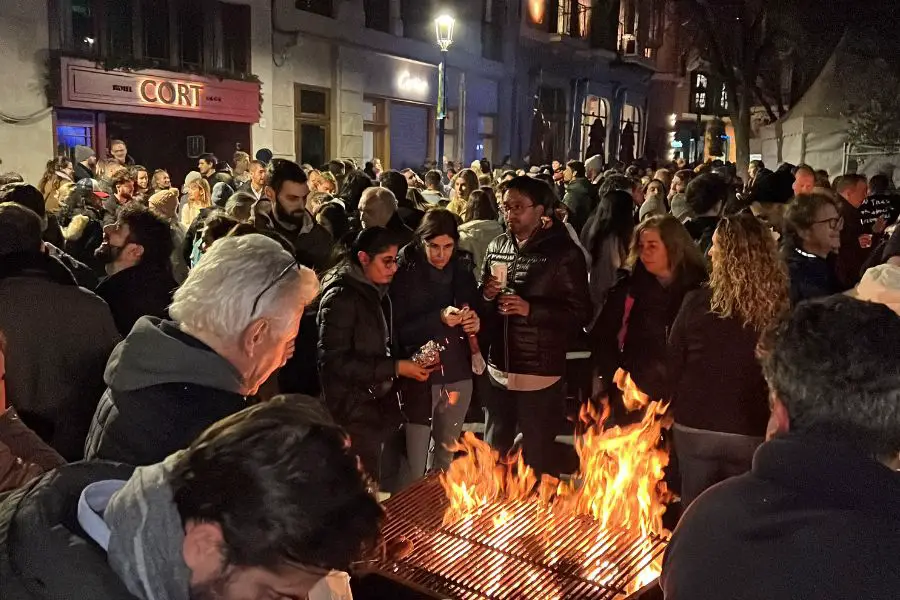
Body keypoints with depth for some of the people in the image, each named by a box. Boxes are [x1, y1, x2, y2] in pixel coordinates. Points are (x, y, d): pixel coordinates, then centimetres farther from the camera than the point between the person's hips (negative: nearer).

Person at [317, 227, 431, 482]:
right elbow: (334, 361, -20)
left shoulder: (377, 292, 11)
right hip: (354, 411, -8)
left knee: (375, 486, 14)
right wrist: (395, 368, -20)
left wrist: (414, 360, 1)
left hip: (379, 406, 8)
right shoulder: (341, 297, -16)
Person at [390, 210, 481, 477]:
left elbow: (474, 309, 14)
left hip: (458, 371, 5)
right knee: (414, 462, -4)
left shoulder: (461, 268, 3)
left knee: (447, 452, 17)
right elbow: (399, 330, -13)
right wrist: (438, 318, -26)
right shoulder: (405, 272, -11)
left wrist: (475, 322, -9)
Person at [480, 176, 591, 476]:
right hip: (498, 369, 5)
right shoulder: (497, 247, 8)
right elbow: (481, 303, 18)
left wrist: (531, 309, -20)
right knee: (492, 451, 18)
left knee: (537, 457, 8)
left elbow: (580, 313, -10)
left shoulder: (564, 253, -8)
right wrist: (486, 295, -5)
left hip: (540, 373, -5)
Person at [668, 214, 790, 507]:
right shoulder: (781, 311, -11)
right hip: (753, 434, 1)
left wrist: (681, 408, 12)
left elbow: (673, 364, -4)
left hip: (696, 428, -1)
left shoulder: (698, 302, -14)